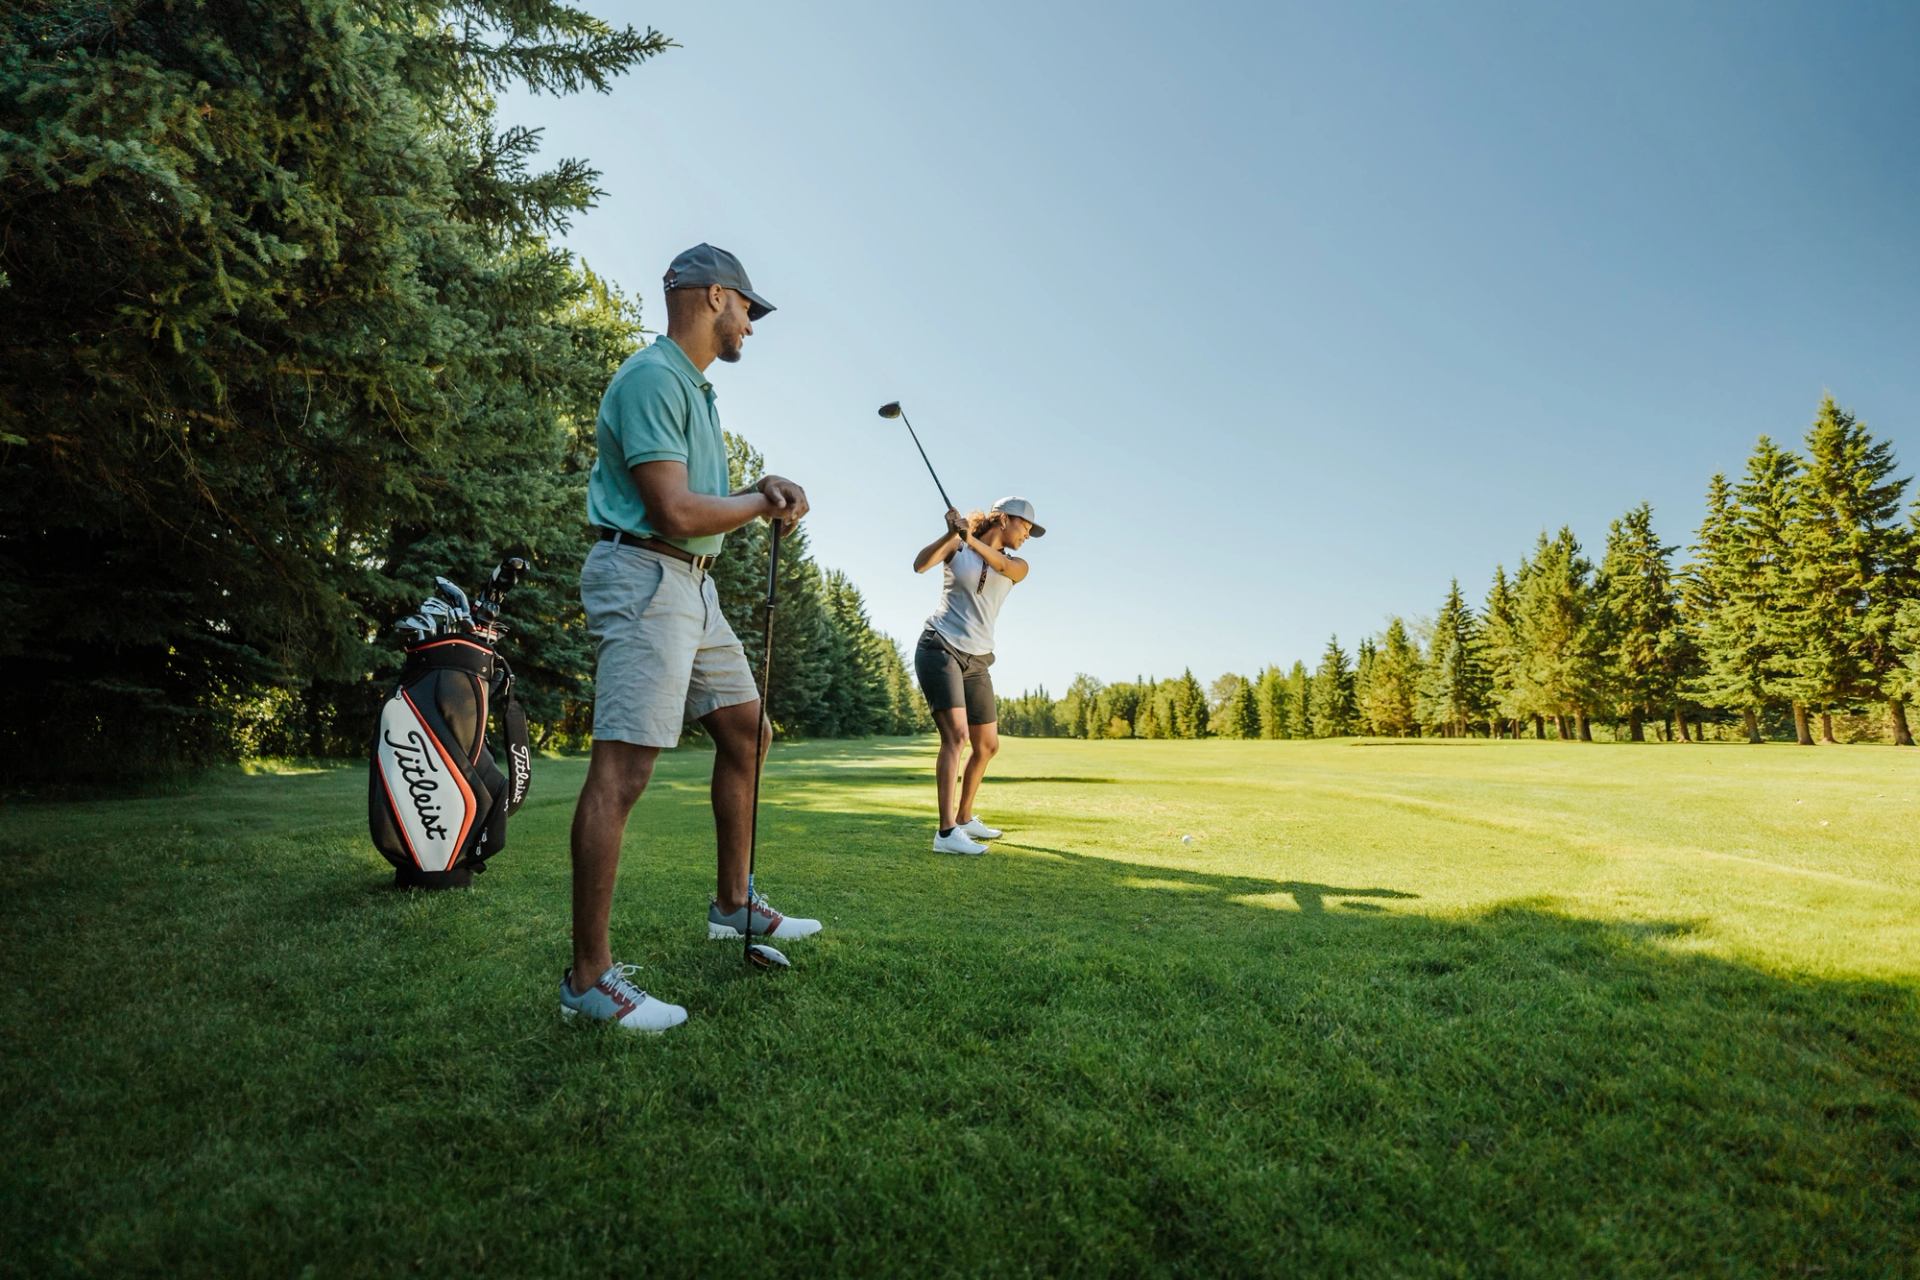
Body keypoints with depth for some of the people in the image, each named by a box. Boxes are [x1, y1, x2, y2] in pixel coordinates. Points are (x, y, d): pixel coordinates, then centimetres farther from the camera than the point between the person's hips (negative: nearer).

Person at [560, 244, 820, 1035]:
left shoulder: (695, 388, 20)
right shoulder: (651, 377, -12)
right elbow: (674, 511, -21)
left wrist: (762, 493, 3)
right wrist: (762, 504, -5)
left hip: (693, 585, 11)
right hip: (645, 578, -11)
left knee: (746, 732, 15)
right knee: (623, 765, -12)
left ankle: (733, 904, 27)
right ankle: (588, 977, -5)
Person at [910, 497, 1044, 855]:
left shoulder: (1018, 567, 10)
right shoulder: (956, 546, 4)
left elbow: (1002, 566, -14)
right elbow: (920, 564, -14)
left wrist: (971, 538, -32)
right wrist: (951, 534, -30)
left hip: (976, 660, 6)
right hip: (939, 648, -6)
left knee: (988, 745, 11)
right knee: (956, 734, -22)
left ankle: (965, 818, 30)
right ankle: (946, 832, -24)